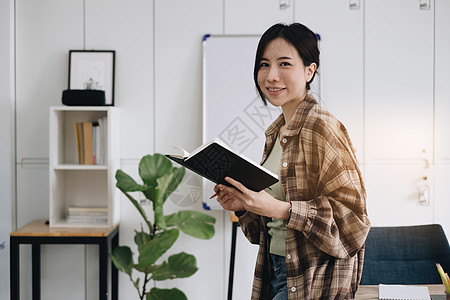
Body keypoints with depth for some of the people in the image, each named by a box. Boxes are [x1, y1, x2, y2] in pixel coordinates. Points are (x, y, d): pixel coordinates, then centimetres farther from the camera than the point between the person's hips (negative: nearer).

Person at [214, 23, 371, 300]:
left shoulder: (323, 127, -17)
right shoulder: (276, 132, 8)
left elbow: (351, 216, -20)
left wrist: (279, 208, -26)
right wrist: (243, 204, 0)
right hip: (275, 267, 8)